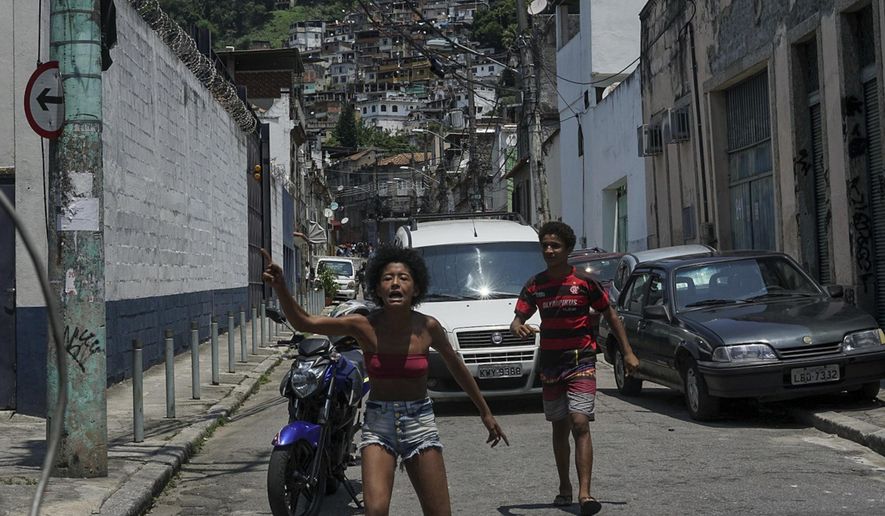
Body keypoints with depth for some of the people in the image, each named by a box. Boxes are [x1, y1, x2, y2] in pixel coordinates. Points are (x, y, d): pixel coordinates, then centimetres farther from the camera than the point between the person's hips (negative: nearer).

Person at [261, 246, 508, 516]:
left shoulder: (427, 327, -7)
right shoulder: (364, 326, -10)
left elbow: (456, 367, 9)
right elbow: (303, 321, -17)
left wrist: (485, 413, 15)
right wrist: (280, 287, -35)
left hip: (420, 422, 1)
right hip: (378, 423, -1)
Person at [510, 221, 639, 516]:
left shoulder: (584, 281, -4)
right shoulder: (535, 285, 4)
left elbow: (610, 315, 5)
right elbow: (518, 318, 1)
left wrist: (628, 353, 3)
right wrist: (518, 328, -24)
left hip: (581, 362, -4)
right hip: (550, 364, 4)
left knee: (580, 424, -16)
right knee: (559, 427, 13)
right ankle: (564, 489, 26)